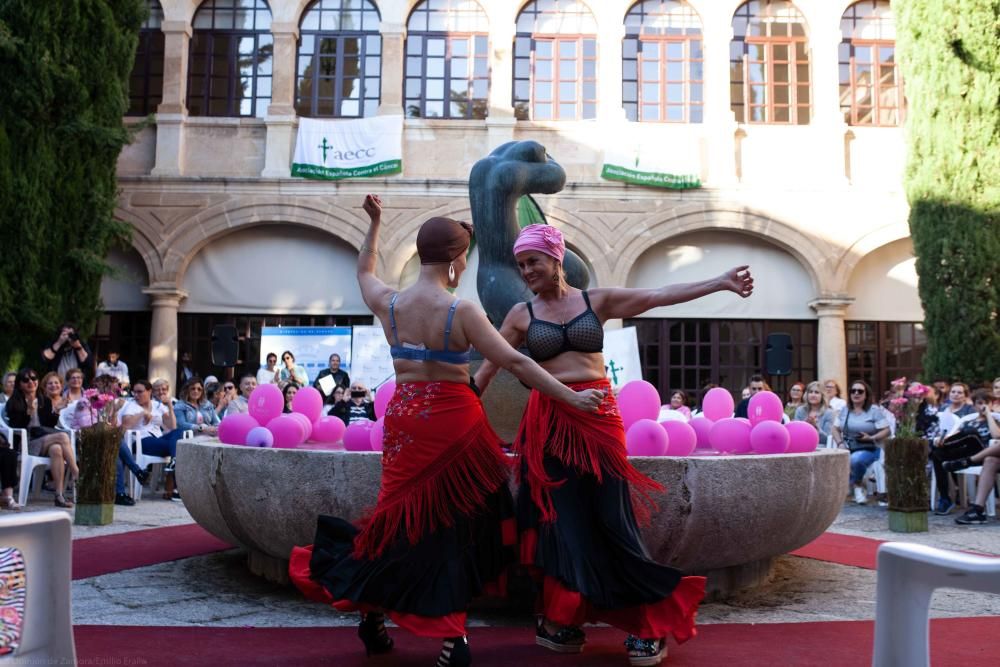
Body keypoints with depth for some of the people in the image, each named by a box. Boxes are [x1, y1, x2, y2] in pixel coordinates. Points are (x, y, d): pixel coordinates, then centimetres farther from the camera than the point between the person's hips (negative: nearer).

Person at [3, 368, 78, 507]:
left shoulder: (45, 401, 19)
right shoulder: (14, 403, 6)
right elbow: (16, 426, -6)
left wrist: (56, 412, -4)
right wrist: (30, 410, -14)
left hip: (46, 440, 3)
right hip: (27, 442, -3)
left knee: (56, 449, -35)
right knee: (63, 436, -29)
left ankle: (60, 495, -40)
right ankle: (76, 473, -26)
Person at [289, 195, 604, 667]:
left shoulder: (388, 304, 1)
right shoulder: (461, 312, -14)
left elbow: (363, 272, 25)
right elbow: (515, 363, -15)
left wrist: (374, 223, 33)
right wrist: (570, 397, -12)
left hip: (404, 420, 5)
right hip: (453, 423, -5)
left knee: (403, 515, 16)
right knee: (456, 521, 5)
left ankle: (373, 613, 21)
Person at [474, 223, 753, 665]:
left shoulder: (597, 300, 5)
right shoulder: (522, 314, 7)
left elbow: (659, 296, 0)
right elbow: (489, 366, 9)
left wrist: (719, 283, -7)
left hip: (597, 416, -1)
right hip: (547, 422, 1)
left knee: (611, 519, -1)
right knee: (562, 520, 2)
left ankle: (649, 625, 9)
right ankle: (564, 623, 14)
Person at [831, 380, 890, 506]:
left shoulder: (874, 410, 1)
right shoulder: (845, 409, 15)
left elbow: (886, 431, -3)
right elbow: (836, 429, 14)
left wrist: (871, 438, -18)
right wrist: (840, 443, -4)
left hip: (868, 449, -4)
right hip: (847, 448, 4)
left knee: (855, 459, -38)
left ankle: (857, 485, -3)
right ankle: (858, 486, -3)